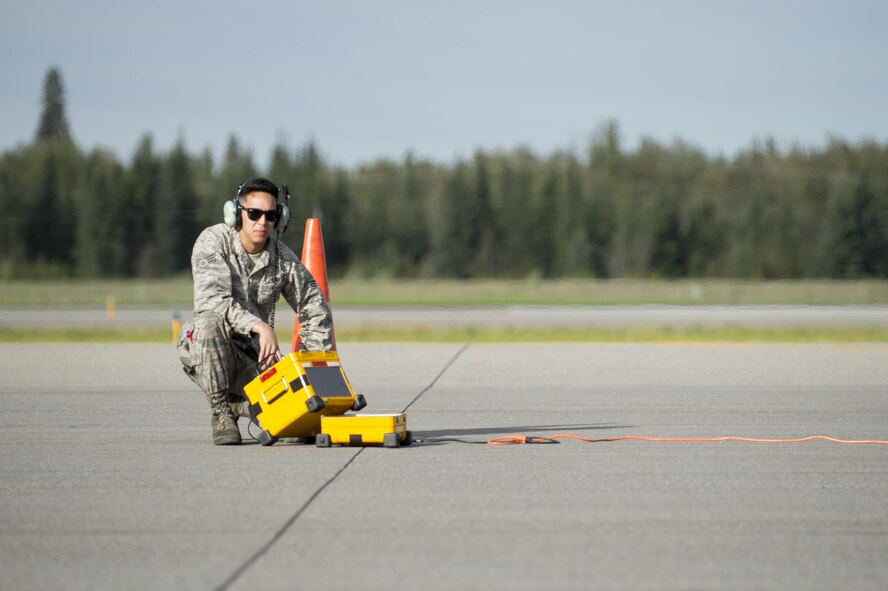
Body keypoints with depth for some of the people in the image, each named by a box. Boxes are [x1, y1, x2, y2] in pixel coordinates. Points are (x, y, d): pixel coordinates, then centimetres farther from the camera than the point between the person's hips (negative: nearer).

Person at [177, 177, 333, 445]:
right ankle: (220, 412, -19)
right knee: (209, 322, -39)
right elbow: (211, 300, -27)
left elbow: (315, 310, 12)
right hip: (203, 348, -3)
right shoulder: (213, 241, -11)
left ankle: (236, 403, 13)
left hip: (254, 354, 3)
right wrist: (260, 326, -38)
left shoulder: (283, 258, 0)